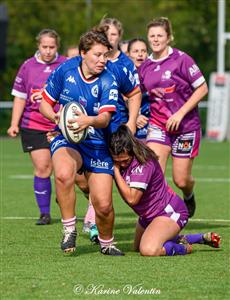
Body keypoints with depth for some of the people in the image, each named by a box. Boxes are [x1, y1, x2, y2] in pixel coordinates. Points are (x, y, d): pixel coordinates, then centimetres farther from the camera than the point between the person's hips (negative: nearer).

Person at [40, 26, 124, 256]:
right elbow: (45, 103, 5)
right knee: (64, 173, -37)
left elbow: (105, 118, -19)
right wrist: (55, 116, -17)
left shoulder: (108, 82, -8)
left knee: (103, 205, -10)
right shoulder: (64, 70, -4)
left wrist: (89, 121, -42)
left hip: (97, 144, 0)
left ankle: (106, 243, 23)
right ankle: (69, 229, -18)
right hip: (66, 140, 0)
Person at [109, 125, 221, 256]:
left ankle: (183, 248, -4)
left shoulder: (143, 163, -28)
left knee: (148, 250, -35)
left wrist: (116, 170, -30)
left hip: (170, 212, -10)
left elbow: (132, 198, -35)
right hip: (148, 215, 10)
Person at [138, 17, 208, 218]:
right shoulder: (145, 67, 3)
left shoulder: (181, 59, -12)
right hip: (158, 124, 3)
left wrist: (181, 113, -17)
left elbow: (202, 88, -11)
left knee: (181, 180, 4)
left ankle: (189, 196, 40)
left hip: (186, 126, -3)